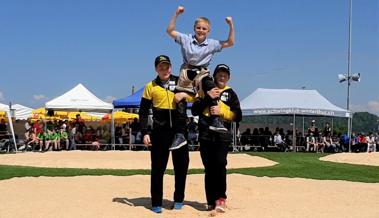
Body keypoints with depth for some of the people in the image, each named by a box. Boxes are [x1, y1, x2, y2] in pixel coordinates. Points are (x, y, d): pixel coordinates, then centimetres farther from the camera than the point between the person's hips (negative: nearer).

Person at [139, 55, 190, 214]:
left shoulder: (180, 82, 7)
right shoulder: (150, 86, 5)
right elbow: (143, 111, 4)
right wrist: (145, 132, -4)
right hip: (159, 132, -1)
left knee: (181, 165, 6)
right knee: (158, 168, 3)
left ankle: (179, 199, 20)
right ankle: (156, 203, 12)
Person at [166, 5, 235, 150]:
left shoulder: (212, 44, 5)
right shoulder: (185, 39, 3)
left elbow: (230, 43, 3)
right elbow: (170, 31, -2)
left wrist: (231, 25, -7)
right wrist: (176, 15, -11)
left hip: (202, 72, -1)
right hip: (186, 72, 1)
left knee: (211, 88, -35)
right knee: (179, 98, -10)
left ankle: (215, 120, -36)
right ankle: (180, 135, -4)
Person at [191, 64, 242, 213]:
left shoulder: (231, 94, 11)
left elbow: (238, 116, 4)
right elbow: (194, 111, 0)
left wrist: (222, 112, -10)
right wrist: (208, 97, -10)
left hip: (222, 136, -1)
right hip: (206, 135, 1)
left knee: (220, 165, -14)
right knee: (209, 168, 4)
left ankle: (220, 198, -5)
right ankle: (211, 200, 9)